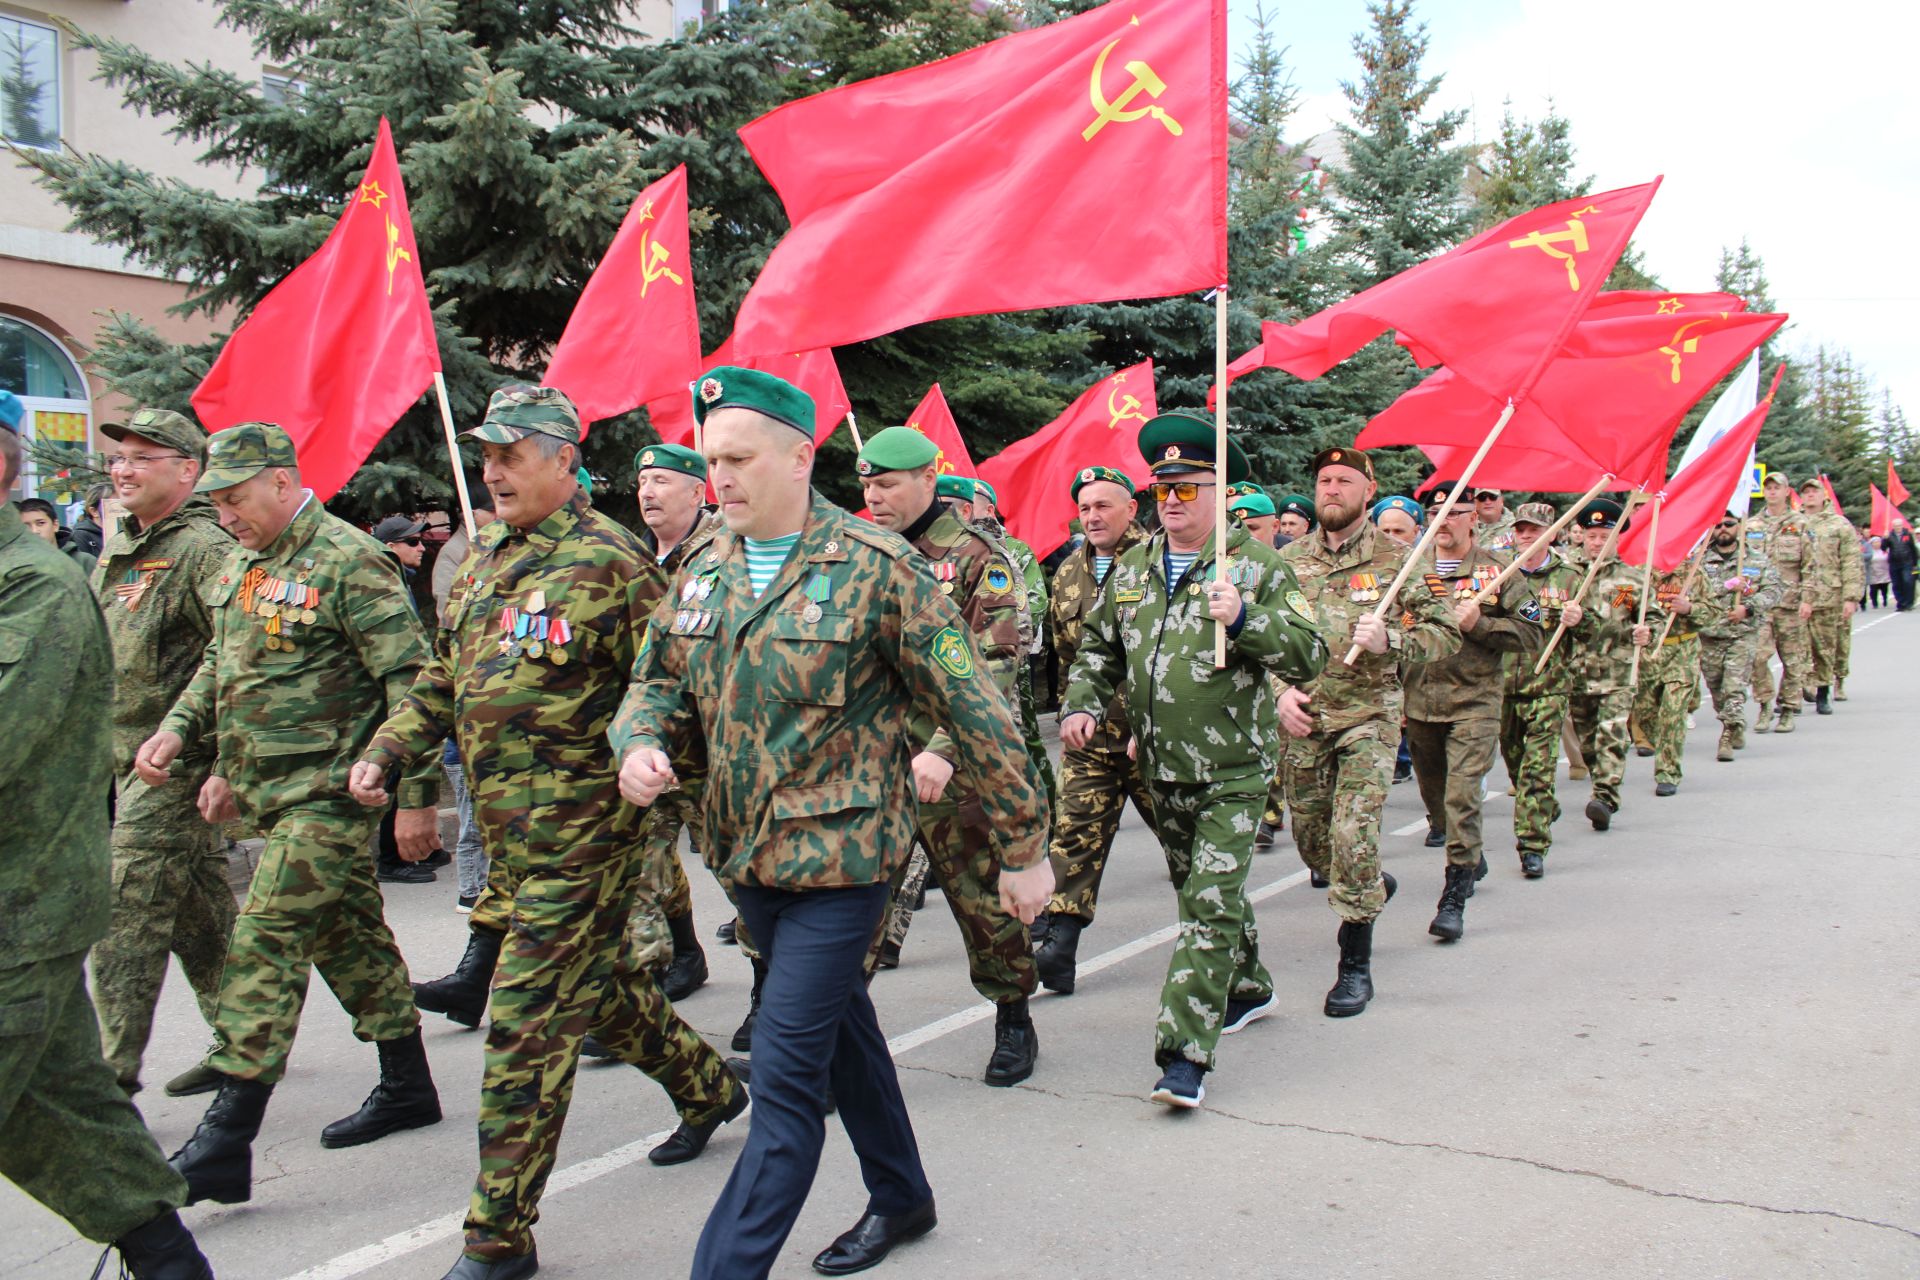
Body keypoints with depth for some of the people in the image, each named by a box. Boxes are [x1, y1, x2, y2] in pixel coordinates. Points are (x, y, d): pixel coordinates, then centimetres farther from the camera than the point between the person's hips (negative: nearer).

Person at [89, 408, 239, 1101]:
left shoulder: (205, 550, -15)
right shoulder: (119, 550, 15)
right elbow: (99, 658, 25)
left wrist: (221, 764, -26)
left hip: (174, 763, -9)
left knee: (124, 922, -8)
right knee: (198, 915, 15)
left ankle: (112, 1074, 0)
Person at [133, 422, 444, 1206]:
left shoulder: (347, 561, -14)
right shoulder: (241, 569, 13)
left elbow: (408, 681, -17)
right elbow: (220, 664, 26)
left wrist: (414, 795, -18)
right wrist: (177, 728, 8)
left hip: (328, 791, -9)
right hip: (274, 791, 9)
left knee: (265, 941, -11)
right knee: (347, 934, 16)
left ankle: (225, 1143, -6)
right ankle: (407, 1088, 29)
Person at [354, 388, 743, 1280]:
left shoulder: (607, 563, -13)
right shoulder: (482, 564, 12)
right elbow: (444, 680, 19)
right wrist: (386, 751, 7)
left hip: (581, 834, -8)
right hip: (507, 832, 8)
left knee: (527, 1023, -4)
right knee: (599, 986, 21)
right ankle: (707, 1088, 44)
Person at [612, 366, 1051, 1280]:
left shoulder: (875, 567, -14)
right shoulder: (706, 569, 5)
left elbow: (974, 713, -11)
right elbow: (659, 679, 15)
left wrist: (1021, 849, -9)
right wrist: (641, 742, -9)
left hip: (838, 859, -7)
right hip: (746, 856, 7)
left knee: (785, 1075, -7)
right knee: (841, 1028, 22)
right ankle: (901, 1196, 42)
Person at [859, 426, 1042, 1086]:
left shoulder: (978, 557, -7)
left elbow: (994, 667, -16)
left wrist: (943, 750, -26)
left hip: (957, 768, -4)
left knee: (985, 900, 8)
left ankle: (1013, 1022, 27)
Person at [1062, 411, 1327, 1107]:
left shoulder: (1257, 566, -8)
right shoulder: (1132, 568, 8)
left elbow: (1310, 655, -15)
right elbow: (1099, 647, 19)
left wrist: (1243, 617, -29)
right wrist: (1082, 705, 2)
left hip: (1231, 770, -6)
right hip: (1162, 767, 6)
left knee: (1211, 903, -10)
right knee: (1198, 889, 20)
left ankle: (1185, 1055, -8)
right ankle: (1247, 989, 43)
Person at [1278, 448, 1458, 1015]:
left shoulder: (1397, 559, -1)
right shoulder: (1287, 561, 6)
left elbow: (1445, 632, -1)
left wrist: (1390, 640, -19)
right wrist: (1278, 692, -9)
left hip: (1369, 717, -3)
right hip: (1301, 719, 4)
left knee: (1353, 834, -14)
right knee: (1312, 841, 12)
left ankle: (1355, 966, 0)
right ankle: (1373, 885, 45)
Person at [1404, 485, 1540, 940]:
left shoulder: (1498, 571, 0)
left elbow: (1530, 635, -2)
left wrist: (1478, 623, -14)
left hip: (1474, 701, -4)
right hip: (1419, 700, 4)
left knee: (1461, 795, -14)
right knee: (1434, 795, 16)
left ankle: (1454, 900, -8)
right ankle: (1471, 857, 44)